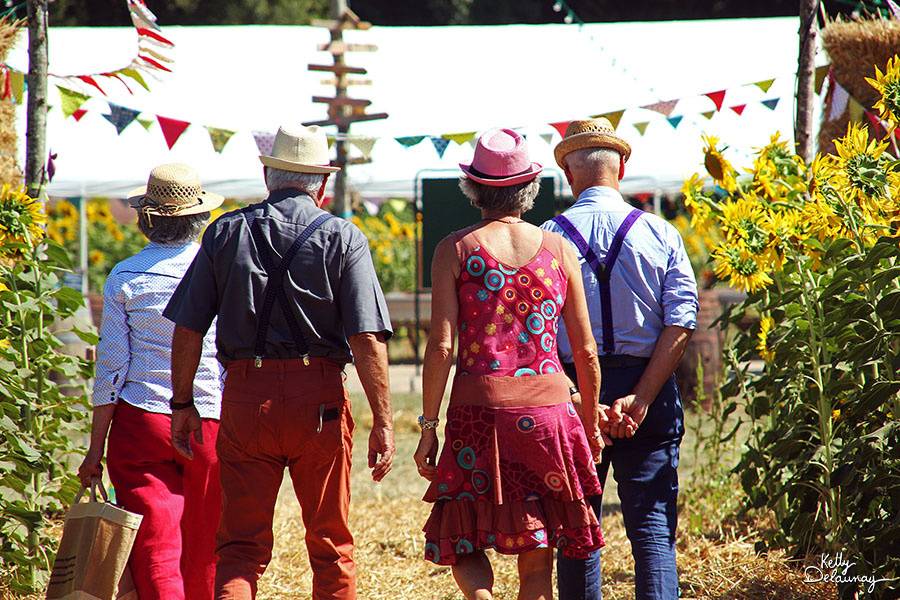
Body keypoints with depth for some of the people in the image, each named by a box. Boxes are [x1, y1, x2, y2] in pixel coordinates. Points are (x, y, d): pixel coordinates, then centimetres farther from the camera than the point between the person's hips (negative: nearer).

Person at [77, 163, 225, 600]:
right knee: (204, 552, 12)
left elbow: (111, 367, -1)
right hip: (213, 420, 0)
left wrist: (96, 448, 4)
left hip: (142, 420, 0)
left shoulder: (125, 278, -1)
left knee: (154, 549, -2)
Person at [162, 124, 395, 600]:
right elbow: (367, 339, -9)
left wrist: (182, 404, 13)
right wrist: (383, 422, -6)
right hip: (319, 399, -1)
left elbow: (187, 330, 3)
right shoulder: (343, 239, -2)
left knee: (241, 544, 3)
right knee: (330, 545, 11)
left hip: (245, 398, 1)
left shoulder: (226, 232, 4)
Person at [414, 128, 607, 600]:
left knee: (463, 542, 8)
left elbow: (441, 345, -7)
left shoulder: (455, 250, -1)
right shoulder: (559, 250, 5)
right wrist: (590, 422, 19)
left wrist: (428, 425, -1)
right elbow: (585, 351, 7)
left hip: (479, 406, -2)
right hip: (547, 403, 2)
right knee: (536, 558, 10)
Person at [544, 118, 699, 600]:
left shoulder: (548, 238, -2)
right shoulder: (659, 234, 0)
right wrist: (640, 399, -11)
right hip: (647, 386, 0)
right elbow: (681, 324, -8)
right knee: (652, 524, 1)